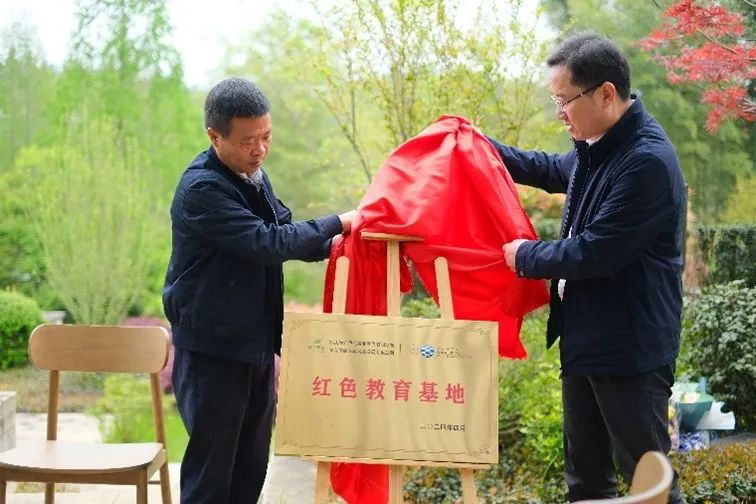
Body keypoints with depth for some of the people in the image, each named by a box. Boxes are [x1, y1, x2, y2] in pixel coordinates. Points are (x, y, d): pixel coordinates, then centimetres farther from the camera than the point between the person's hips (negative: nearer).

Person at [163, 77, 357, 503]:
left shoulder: (255, 176, 8)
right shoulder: (201, 189, -20)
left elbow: (284, 233, 21)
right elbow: (266, 243, -26)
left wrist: (333, 246, 3)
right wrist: (336, 224, -16)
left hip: (256, 347, 8)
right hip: (212, 352, -8)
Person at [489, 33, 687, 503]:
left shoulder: (647, 161, -24)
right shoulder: (596, 147, 6)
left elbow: (595, 254, -26)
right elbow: (554, 170, 30)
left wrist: (526, 256, -10)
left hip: (630, 348, -10)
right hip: (586, 339, 10)